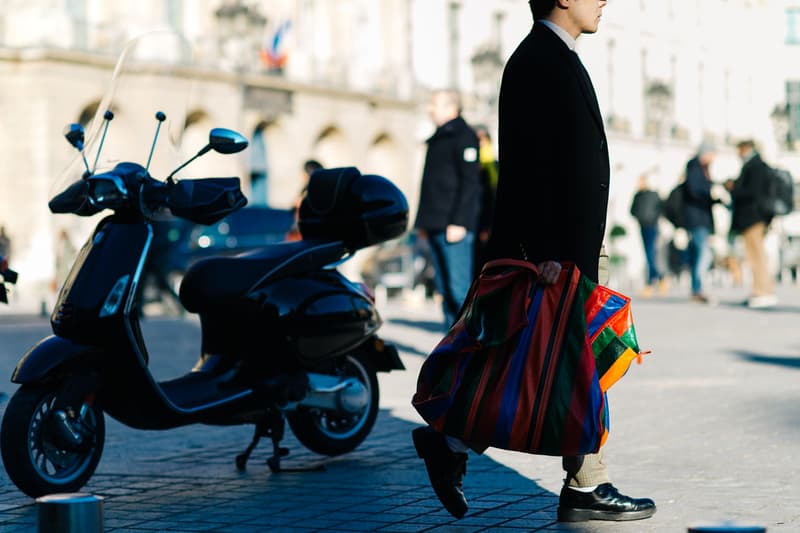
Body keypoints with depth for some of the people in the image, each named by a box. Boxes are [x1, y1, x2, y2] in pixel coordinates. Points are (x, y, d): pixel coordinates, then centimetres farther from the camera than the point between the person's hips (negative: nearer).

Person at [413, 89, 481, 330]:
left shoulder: (464, 137, -6)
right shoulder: (438, 139, 21)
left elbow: (470, 182, -14)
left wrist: (459, 222, -20)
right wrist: (423, 221, 19)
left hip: (454, 227, -9)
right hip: (435, 227, 9)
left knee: (459, 287, -11)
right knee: (445, 289, 9)